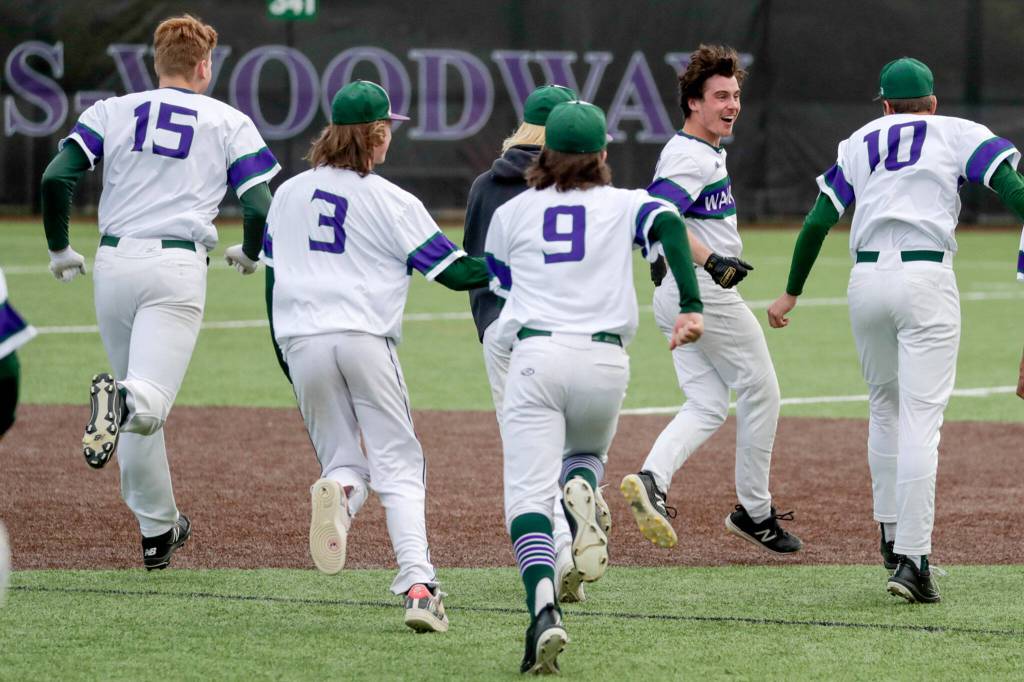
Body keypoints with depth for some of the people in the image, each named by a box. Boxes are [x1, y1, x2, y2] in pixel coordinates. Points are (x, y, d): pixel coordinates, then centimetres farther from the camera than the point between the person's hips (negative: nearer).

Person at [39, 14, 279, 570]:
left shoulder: (110, 112, 12)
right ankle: (122, 402, -50)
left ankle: (158, 529, 19)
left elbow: (56, 178, -1)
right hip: (178, 265, -3)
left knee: (143, 407, 16)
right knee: (150, 400, -14)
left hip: (113, 263, 3)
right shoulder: (229, 123, 9)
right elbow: (259, 206, -1)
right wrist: (249, 254, 20)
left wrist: (60, 250, 13)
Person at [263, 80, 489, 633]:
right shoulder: (393, 203, 1)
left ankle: (338, 492, -25)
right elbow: (456, 271, 0)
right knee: (398, 467, 1)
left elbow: (271, 280, 16)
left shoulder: (289, 193, 14)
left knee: (342, 460, 13)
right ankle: (417, 584, -16)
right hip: (366, 340, -3)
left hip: (301, 343, 3)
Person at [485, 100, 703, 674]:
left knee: (528, 492, -8)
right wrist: (691, 306, -15)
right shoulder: (624, 205, 12)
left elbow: (493, 283, 21)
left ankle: (544, 607, -33)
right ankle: (581, 486, -9)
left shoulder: (512, 213, 14)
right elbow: (668, 225, -9)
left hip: (534, 356, -1)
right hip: (605, 361, 1)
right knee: (587, 453, 30)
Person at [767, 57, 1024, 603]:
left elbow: (817, 222, 15)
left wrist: (792, 293, 23)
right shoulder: (959, 134, 10)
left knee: (884, 407, 24)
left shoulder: (859, 143, 19)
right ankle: (911, 558, -16)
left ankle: (892, 534, 30)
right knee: (921, 420, -8)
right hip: (926, 280, -4)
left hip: (866, 282, 4)